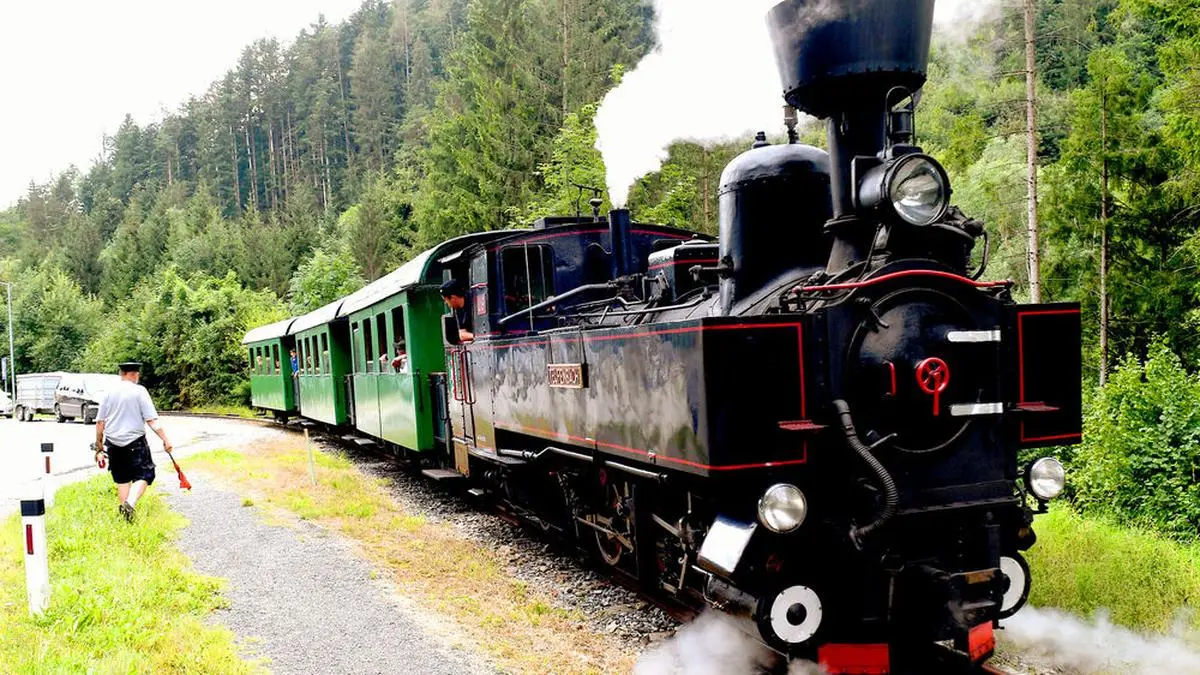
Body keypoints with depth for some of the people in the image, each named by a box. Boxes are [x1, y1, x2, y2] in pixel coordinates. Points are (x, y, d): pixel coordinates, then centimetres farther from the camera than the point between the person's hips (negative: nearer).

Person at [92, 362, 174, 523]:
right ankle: (130, 503, -20)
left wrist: (99, 445, 19)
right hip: (135, 442, -5)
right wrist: (165, 439, -9)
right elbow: (152, 420, -12)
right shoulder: (139, 391, -8)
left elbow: (100, 422, 9)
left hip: (113, 443, 5)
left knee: (122, 479, 15)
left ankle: (124, 511, 17)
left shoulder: (109, 392, 5)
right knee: (143, 475, 3)